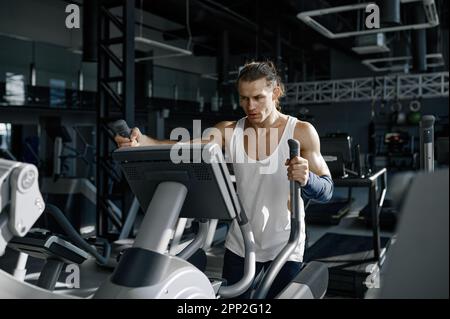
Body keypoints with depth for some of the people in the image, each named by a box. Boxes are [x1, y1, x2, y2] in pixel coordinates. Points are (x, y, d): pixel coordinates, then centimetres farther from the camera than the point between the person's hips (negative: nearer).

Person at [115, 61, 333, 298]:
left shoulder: (301, 132, -9)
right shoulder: (230, 131, -2)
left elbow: (326, 190, -13)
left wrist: (306, 179, -36)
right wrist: (142, 141, -34)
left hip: (284, 248, -2)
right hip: (239, 245, 3)